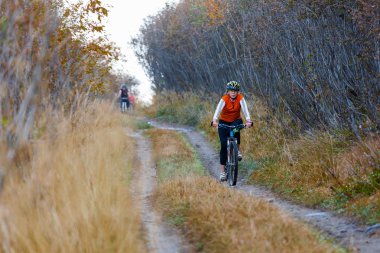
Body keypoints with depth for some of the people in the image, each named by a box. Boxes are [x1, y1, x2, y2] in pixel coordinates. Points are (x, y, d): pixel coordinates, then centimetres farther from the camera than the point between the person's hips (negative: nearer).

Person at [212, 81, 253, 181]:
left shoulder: (240, 98, -15)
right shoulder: (224, 99, -19)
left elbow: (245, 109, -28)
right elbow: (218, 110, -34)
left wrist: (248, 120, -46)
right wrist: (214, 120, -52)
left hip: (236, 120, 1)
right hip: (224, 122, -1)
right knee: (224, 145, -11)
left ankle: (237, 150, -13)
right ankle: (222, 171, -7)